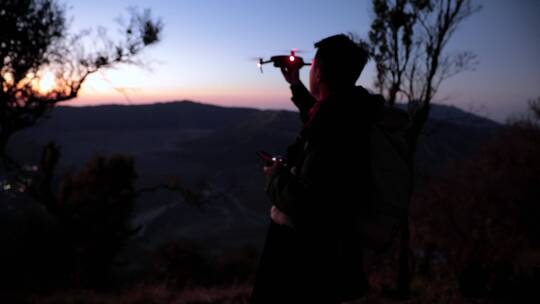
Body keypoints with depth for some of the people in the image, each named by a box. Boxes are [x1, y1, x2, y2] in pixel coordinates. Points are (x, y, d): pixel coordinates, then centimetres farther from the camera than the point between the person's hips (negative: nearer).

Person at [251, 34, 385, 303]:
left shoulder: (336, 125, -30)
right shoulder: (347, 111, 1)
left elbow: (305, 205, -32)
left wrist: (276, 177, -14)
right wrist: (296, 86, 27)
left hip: (303, 255, -9)